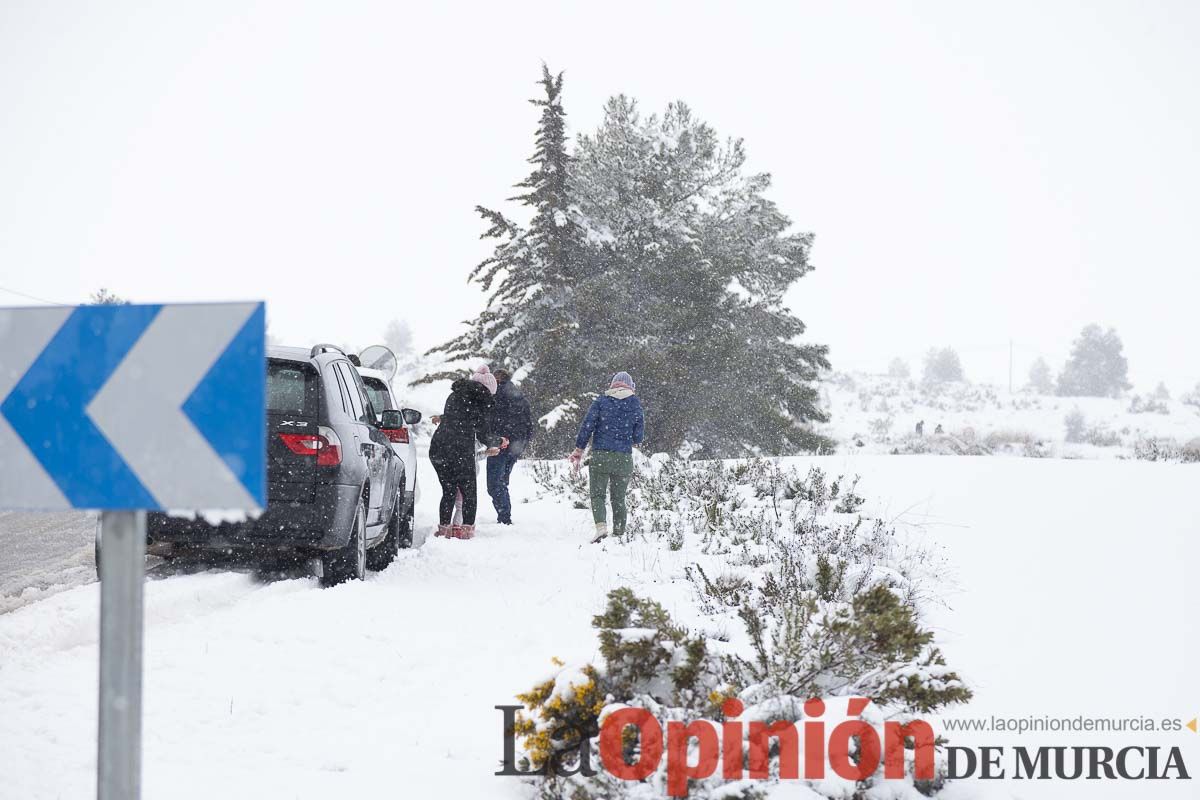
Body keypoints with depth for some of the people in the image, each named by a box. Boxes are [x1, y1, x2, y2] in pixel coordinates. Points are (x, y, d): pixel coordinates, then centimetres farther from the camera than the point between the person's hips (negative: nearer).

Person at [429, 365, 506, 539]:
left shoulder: (454, 396, 18)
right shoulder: (480, 399, -2)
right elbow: (483, 432, -1)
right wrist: (499, 442, 22)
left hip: (437, 449, 6)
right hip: (460, 451, -6)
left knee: (448, 491, 17)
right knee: (469, 492, 9)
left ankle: (444, 528, 15)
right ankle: (467, 528, 4)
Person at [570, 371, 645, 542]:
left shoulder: (601, 401, 3)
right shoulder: (635, 405, 5)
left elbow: (587, 425, -4)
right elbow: (639, 437, 5)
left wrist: (579, 449, 2)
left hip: (600, 456, -1)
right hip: (624, 458, 1)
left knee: (597, 495, 2)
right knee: (619, 498, 13)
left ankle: (601, 525, -22)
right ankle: (619, 533, 13)